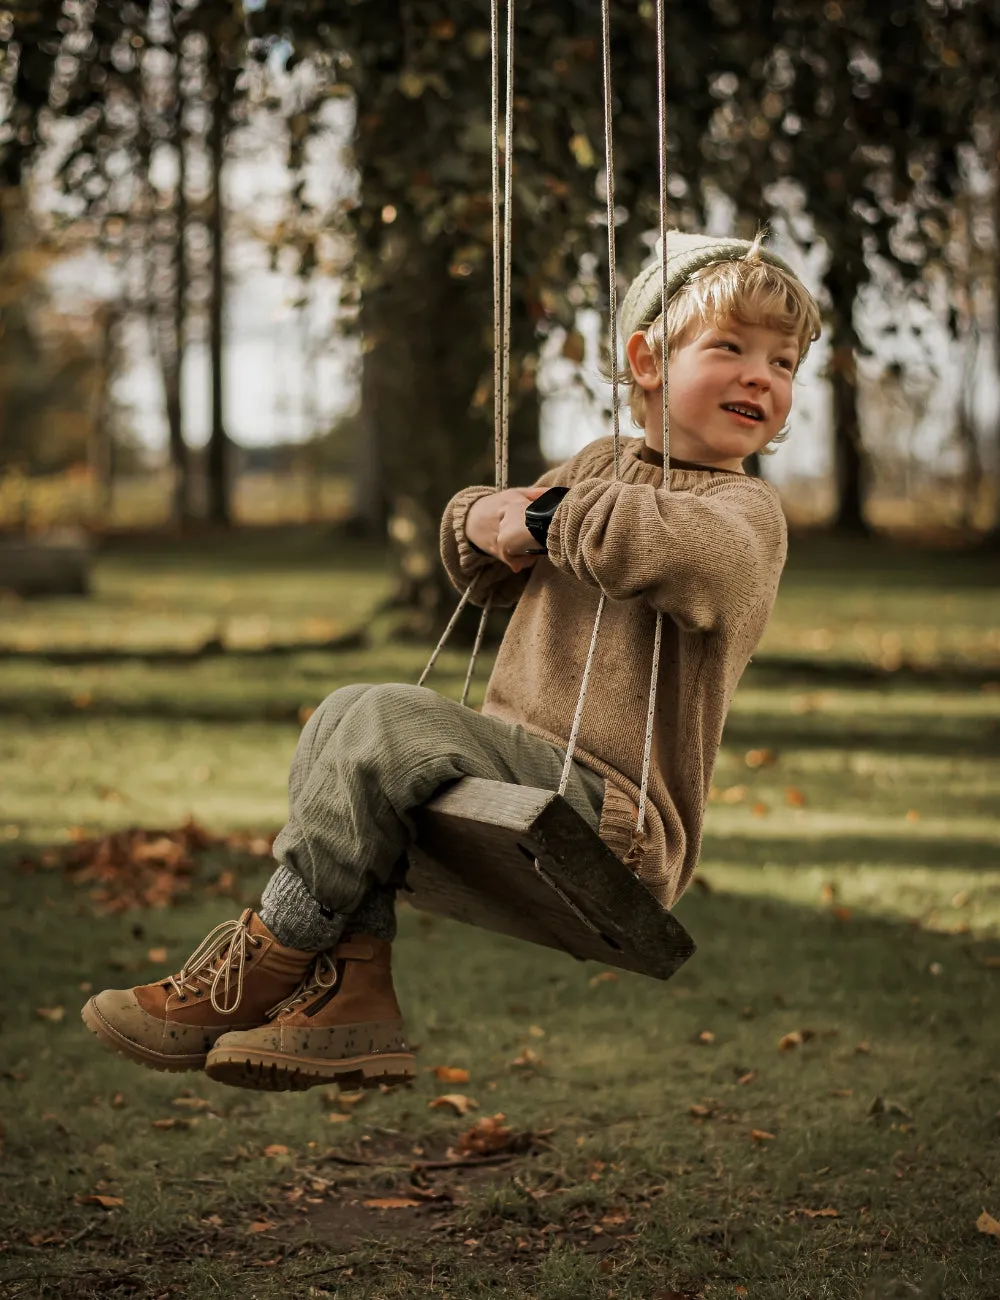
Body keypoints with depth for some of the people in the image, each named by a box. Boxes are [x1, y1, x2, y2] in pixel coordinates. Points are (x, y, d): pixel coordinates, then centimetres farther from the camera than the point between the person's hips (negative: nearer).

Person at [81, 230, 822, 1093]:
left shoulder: (745, 510, -4)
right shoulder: (601, 464, 19)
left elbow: (698, 553, -32)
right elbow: (492, 574, 32)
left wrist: (550, 516, -16)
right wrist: (484, 522, 6)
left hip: (614, 814, -8)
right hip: (523, 769, 8)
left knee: (389, 720, -24)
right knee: (343, 720, -4)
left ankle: (265, 962, -13)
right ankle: (349, 991, -13)